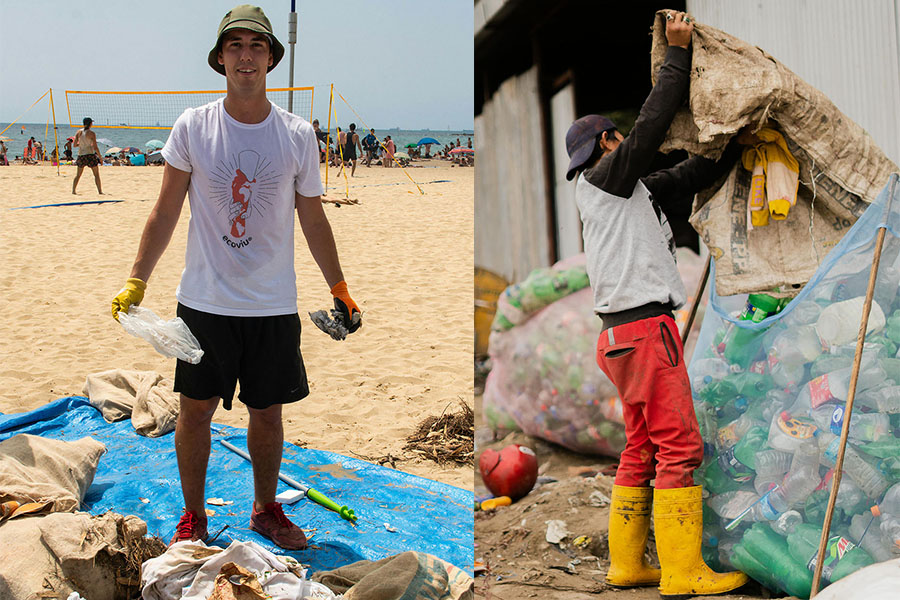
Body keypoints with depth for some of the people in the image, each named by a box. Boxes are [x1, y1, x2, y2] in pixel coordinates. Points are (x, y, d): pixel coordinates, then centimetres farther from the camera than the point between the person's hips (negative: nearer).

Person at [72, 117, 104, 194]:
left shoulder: (79, 132, 3)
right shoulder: (91, 133, -9)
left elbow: (75, 144, 5)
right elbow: (95, 147, -11)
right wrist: (100, 157, -2)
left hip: (81, 155, 4)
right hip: (90, 154, -4)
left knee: (78, 175, 16)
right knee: (96, 174, 5)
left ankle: (73, 190, 13)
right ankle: (100, 191, 2)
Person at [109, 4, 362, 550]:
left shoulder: (298, 135, -1)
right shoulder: (192, 127, -3)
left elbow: (313, 219, 8)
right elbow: (166, 212, 2)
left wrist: (340, 289, 11)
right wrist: (136, 282, -2)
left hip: (274, 305, 1)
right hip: (204, 301, -1)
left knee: (268, 413, 11)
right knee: (196, 409, 5)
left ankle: (266, 510, 31)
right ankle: (193, 516, 24)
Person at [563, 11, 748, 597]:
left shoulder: (635, 189, 22)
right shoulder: (604, 178, -2)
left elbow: (694, 173, 24)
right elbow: (653, 123, -12)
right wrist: (679, 53, -7)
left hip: (627, 331, 10)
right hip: (646, 326, -10)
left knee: (643, 448, 10)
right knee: (679, 445, -11)